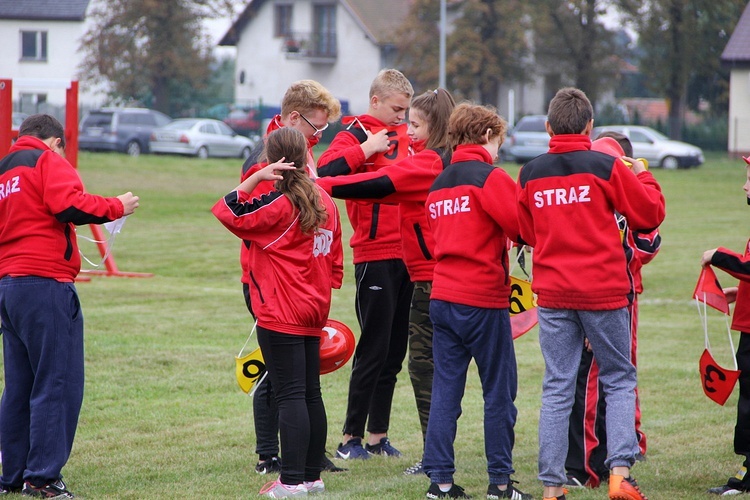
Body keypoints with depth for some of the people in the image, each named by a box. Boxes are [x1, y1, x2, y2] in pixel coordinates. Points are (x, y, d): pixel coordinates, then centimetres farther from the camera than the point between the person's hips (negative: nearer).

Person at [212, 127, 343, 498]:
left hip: (280, 315, -7)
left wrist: (256, 177, -20)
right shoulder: (325, 203, 10)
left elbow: (228, 213, -17)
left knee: (290, 395, -9)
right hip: (314, 313, 7)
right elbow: (335, 261, 15)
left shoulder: (278, 206, -13)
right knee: (310, 392, 12)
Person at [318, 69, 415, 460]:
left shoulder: (404, 136, 15)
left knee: (394, 351, 10)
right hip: (375, 255, -7)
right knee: (374, 348, -5)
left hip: (407, 253, 7)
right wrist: (366, 149, -23)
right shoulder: (356, 134, -6)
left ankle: (378, 435, 17)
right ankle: (351, 438, 1)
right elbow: (324, 173, -23)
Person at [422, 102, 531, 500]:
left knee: (444, 390, 6)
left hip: (442, 298, 7)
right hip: (484, 299, -7)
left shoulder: (438, 184, 14)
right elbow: (523, 228, -18)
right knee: (499, 392, 2)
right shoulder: (490, 177, -9)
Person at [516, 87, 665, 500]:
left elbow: (525, 233, 13)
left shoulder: (530, 175, 3)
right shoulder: (607, 167, -7)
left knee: (557, 388, 7)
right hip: (604, 291, -2)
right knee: (618, 381, 9)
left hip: (552, 293, 3)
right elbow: (649, 215, -1)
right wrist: (643, 177, 15)